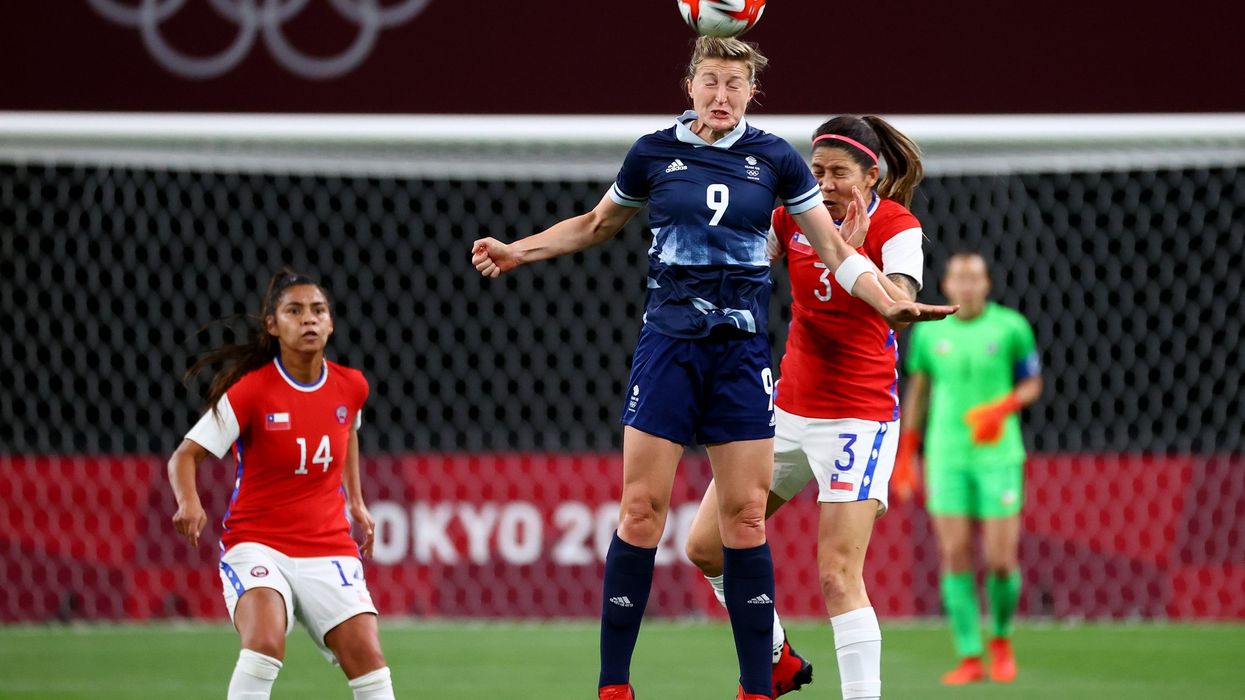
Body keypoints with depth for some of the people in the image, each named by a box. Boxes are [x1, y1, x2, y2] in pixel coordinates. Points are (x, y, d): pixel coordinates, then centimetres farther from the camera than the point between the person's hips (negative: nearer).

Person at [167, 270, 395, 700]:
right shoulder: (251, 391, -13)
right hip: (257, 544, -4)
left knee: (368, 660, -9)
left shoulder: (351, 386, 1)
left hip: (330, 547, 4)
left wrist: (356, 501, 24)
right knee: (266, 641, -31)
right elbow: (185, 456, -11)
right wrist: (189, 502, -30)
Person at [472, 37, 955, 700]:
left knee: (745, 519, -1)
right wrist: (517, 251, 11)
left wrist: (890, 303, -8)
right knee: (640, 512, -6)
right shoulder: (653, 153, 3)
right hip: (667, 344, 0)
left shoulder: (774, 159, 3)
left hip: (741, 351, 0)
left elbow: (834, 249, 5)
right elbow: (596, 224, 20)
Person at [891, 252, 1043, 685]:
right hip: (946, 458, 2)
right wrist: (906, 455, 15)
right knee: (955, 556, -5)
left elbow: (1032, 384, 5)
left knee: (1001, 560, -4)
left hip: (998, 455, -2)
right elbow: (917, 390, 16)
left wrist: (1001, 408, -16)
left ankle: (1001, 639, 23)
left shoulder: (1011, 327, -3)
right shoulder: (929, 332, 4)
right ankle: (969, 658, 1)